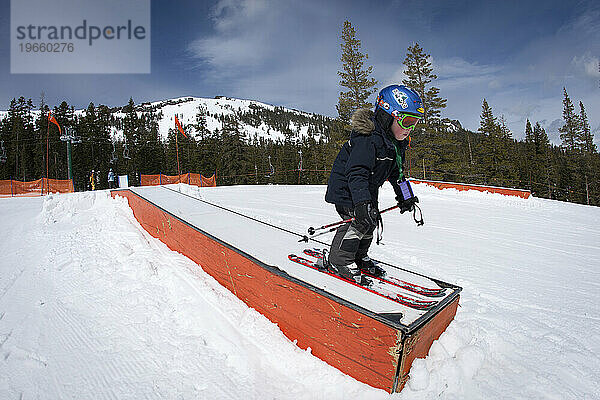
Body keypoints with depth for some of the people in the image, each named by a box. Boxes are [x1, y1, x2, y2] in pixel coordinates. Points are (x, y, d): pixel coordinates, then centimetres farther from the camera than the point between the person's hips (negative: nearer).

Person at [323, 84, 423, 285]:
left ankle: (358, 257, 27)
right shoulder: (369, 139, -27)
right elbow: (356, 172, -34)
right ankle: (339, 260, -5)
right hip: (347, 188, -10)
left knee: (371, 220, 10)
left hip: (367, 189, 10)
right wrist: (361, 202, -42)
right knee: (360, 221, -18)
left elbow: (395, 172, 19)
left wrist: (404, 196, 21)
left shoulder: (396, 143, 5)